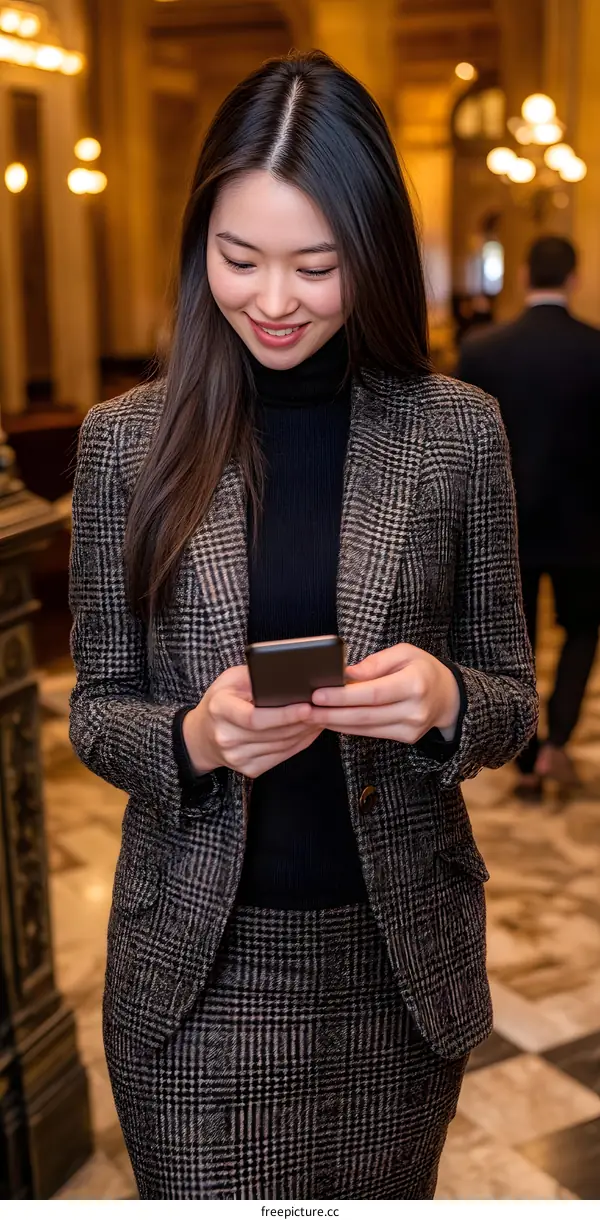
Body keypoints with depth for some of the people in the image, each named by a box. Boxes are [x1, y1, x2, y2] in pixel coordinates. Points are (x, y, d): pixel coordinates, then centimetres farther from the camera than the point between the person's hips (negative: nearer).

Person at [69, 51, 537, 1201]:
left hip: (400, 950, 1)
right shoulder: (126, 439, -5)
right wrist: (191, 738, -21)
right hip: (198, 962, 0)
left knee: (383, 1200, 20)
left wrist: (446, 701, -21)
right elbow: (95, 708, 1)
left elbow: (513, 696, 2)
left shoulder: (458, 429, -5)